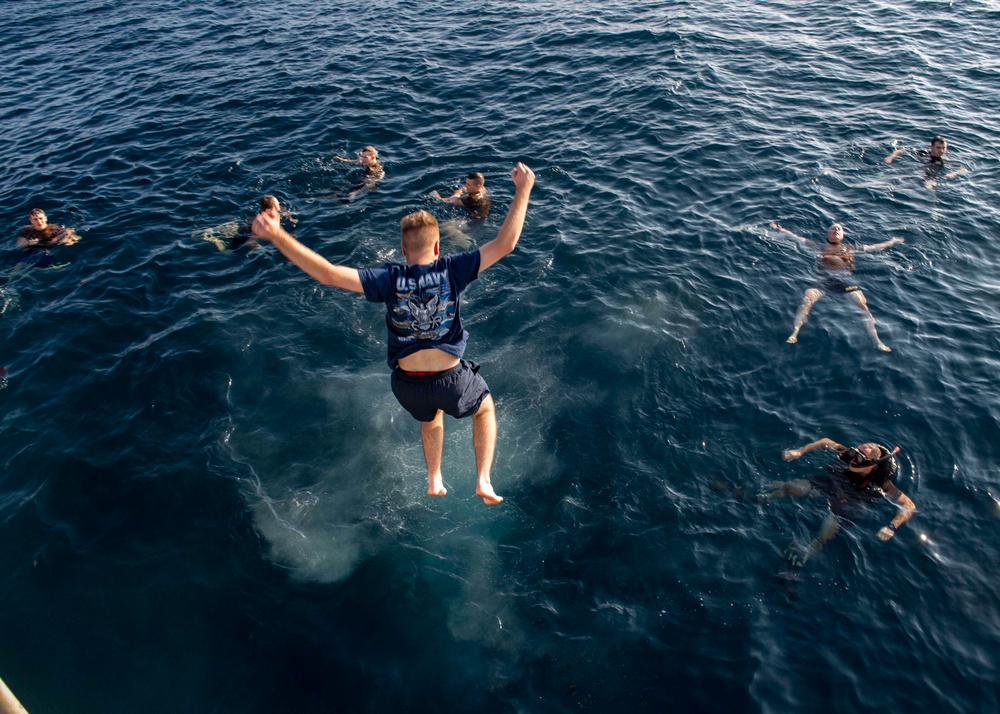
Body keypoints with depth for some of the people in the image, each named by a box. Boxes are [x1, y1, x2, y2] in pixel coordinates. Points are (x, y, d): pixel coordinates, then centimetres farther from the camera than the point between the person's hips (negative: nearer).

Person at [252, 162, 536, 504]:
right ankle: (483, 482, 24)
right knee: (485, 408, 31)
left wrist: (276, 236, -24)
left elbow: (328, 274, -24)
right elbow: (504, 244, -16)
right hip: (450, 379, -2)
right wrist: (523, 190, -10)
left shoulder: (389, 279, -14)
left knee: (431, 417, 37)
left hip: (408, 383, 2)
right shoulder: (450, 270, -16)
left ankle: (434, 482, 50)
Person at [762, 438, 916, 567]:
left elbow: (909, 506, -31)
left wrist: (892, 526, -44)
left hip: (846, 507, -2)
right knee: (788, 487, 0)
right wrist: (799, 451, -24)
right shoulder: (848, 454, -33)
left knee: (823, 538, -1)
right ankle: (765, 499, 33)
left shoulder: (880, 484, -37)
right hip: (829, 484, 2)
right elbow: (826, 442, -15)